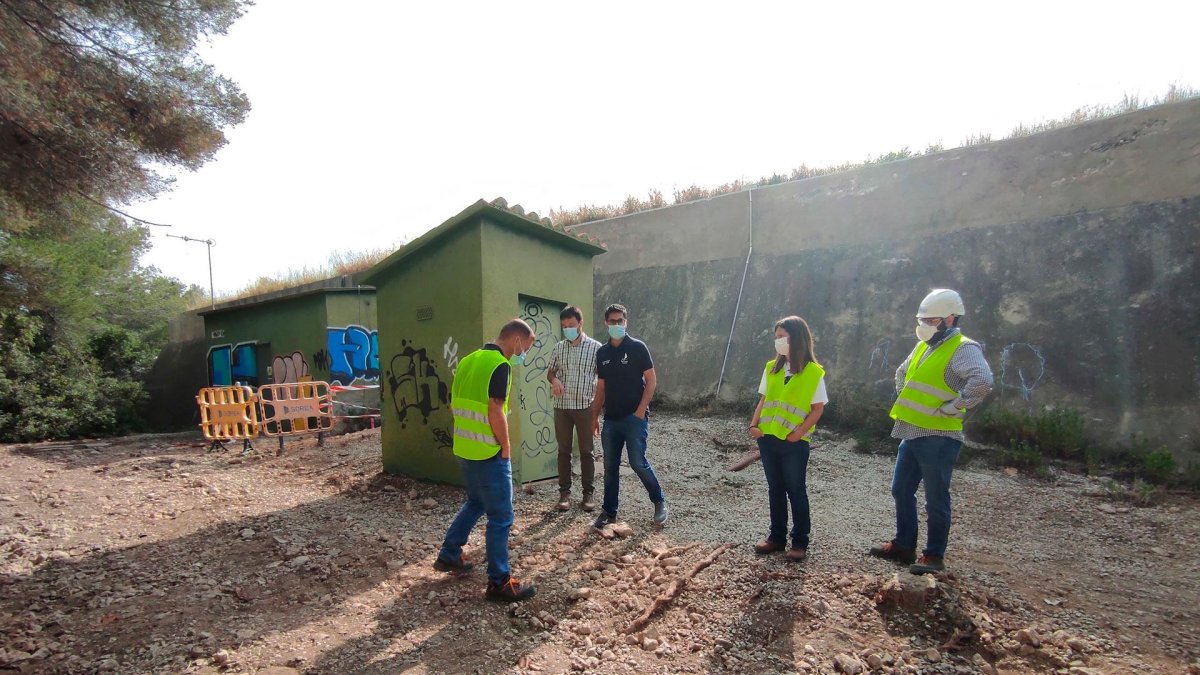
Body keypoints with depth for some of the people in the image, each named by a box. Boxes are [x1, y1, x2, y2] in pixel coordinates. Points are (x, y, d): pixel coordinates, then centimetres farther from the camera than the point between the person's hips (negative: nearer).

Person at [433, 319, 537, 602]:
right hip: (489, 453, -9)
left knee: (475, 503, 27)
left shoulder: (469, 360, 9)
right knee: (500, 517, 3)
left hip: (464, 449, 9)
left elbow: (454, 405, 15)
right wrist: (506, 447, -10)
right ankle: (499, 582, 12)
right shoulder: (499, 365, -18)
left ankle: (448, 555, 36)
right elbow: (496, 413, -23)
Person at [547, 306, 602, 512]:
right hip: (562, 406, 3)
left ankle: (589, 493, 17)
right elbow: (550, 371, 15)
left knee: (586, 451, 6)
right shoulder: (558, 348, 5)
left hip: (585, 406, -2)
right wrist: (554, 380, -8)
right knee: (563, 450, 9)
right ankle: (564, 492, 19)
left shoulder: (595, 347, -4)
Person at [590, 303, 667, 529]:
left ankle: (660, 501, 18)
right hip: (611, 419, 5)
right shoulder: (602, 352, 9)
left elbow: (651, 380, -6)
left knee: (638, 463, -5)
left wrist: (641, 410, -14)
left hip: (634, 417, -5)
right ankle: (609, 512, 20)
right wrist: (595, 416, 12)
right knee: (610, 466, 8)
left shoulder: (637, 347, -5)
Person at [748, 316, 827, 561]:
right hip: (768, 439, 5)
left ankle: (800, 542, 19)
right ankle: (777, 537, 25)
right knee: (775, 490, 14)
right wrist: (754, 425, -2)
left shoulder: (813, 372, -6)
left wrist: (798, 432, -16)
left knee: (796, 491, 6)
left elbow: (817, 409, -6)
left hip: (794, 442, -5)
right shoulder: (772, 368, 8)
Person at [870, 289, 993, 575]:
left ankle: (934, 555, 19)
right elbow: (902, 373, 31)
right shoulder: (923, 346, 13)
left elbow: (982, 381, -32)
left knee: (936, 499, 4)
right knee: (901, 491, 16)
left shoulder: (962, 348, -14)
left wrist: (953, 407, -23)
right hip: (911, 434, 9)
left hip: (939, 438, -9)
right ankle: (903, 545, 29)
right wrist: (906, 402, 19)